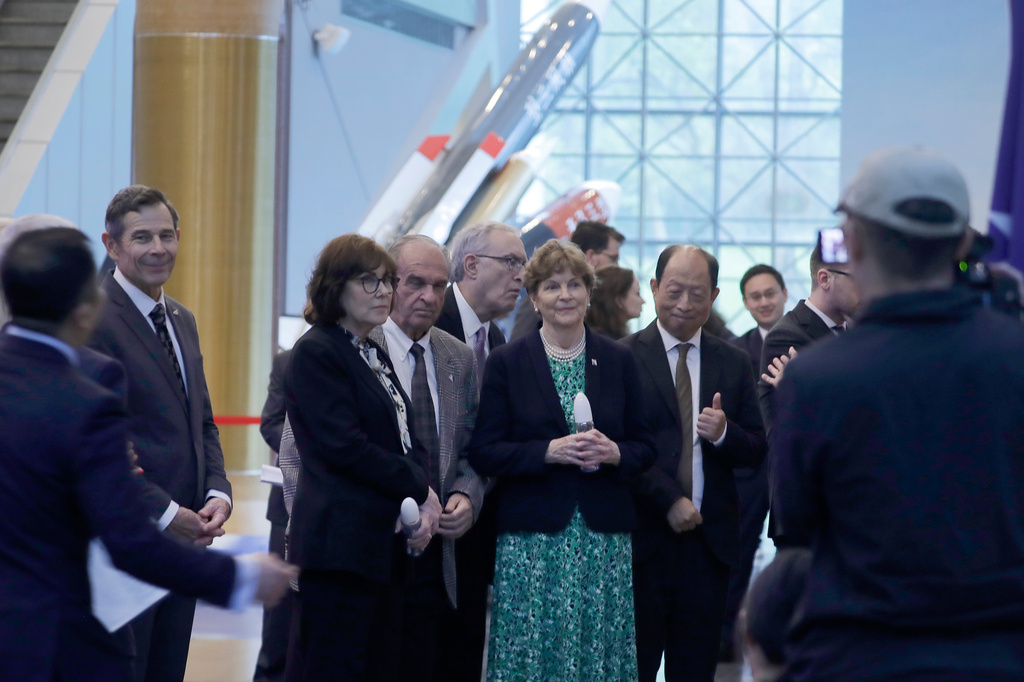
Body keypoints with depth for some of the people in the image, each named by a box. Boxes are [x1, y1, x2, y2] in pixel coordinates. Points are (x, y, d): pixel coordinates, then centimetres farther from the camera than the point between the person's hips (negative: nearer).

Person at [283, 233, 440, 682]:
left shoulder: (375, 357, 20)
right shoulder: (316, 352, -7)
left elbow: (406, 440, 18)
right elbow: (344, 444, -16)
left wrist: (422, 501, -2)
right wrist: (419, 489, -9)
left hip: (384, 541, 9)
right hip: (341, 539, -9)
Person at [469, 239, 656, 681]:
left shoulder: (618, 361, 10)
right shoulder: (506, 363, 3)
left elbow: (644, 447, 12)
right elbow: (484, 453, -2)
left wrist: (614, 453, -10)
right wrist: (549, 451, -15)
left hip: (605, 539, 2)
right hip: (532, 540, -2)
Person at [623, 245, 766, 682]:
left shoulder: (733, 363, 11)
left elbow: (756, 451, 8)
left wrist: (724, 433, -13)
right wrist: (669, 500, -15)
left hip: (709, 539, 3)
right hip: (643, 537, -3)